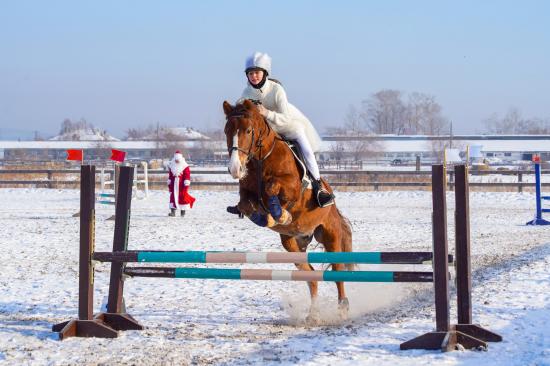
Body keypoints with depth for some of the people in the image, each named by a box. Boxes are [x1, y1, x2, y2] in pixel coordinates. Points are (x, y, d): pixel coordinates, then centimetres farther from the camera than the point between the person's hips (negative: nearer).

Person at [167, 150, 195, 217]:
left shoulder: (185, 167, -5)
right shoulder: (171, 166, 8)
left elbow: (187, 176, -6)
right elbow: (170, 176, 14)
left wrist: (186, 185, -12)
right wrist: (169, 185, 12)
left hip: (181, 185, -3)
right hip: (174, 185, 3)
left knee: (183, 197, 3)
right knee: (173, 197, -5)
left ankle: (183, 211, 14)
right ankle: (173, 211, -7)